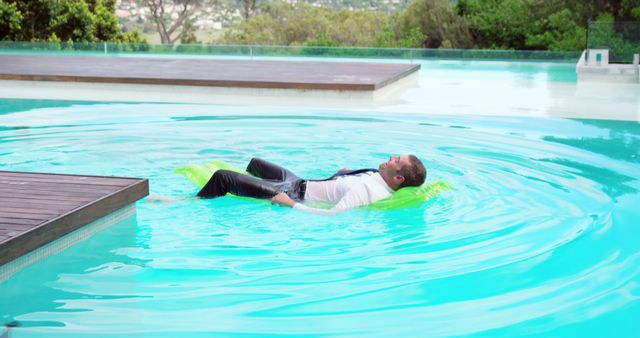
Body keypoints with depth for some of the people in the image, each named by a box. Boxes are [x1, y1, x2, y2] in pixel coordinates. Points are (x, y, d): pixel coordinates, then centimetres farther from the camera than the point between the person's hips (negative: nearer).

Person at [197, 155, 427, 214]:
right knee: (255, 163, 33)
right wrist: (346, 173, 5)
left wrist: (291, 204, -30)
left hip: (297, 193, -9)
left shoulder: (367, 190, -32)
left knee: (221, 177, -5)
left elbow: (332, 215, -39)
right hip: (301, 182, 9)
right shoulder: (378, 176, -5)